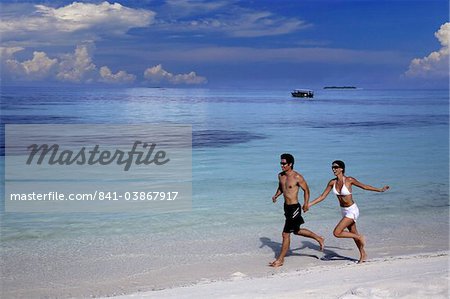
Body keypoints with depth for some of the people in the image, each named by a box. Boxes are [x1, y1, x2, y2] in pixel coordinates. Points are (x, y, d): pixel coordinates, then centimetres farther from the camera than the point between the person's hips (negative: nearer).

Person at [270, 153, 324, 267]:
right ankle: (318, 238, 41)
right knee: (296, 231, 22)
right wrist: (276, 195, 2)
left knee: (285, 234, -5)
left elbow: (306, 190, -8)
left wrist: (306, 203, -19)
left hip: (294, 208, -8)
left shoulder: (297, 177, -16)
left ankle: (280, 260, 5)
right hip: (286, 207, 8)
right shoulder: (280, 176, 4)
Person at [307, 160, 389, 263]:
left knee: (336, 233, -15)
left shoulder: (349, 180, -17)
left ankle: (360, 237, 4)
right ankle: (363, 255, 35)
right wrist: (309, 204, -4)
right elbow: (322, 196, 2)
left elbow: (364, 186, -3)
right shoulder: (332, 182, -2)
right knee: (354, 233, 18)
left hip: (352, 210, -6)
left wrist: (380, 189, 2)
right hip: (344, 210, 6)